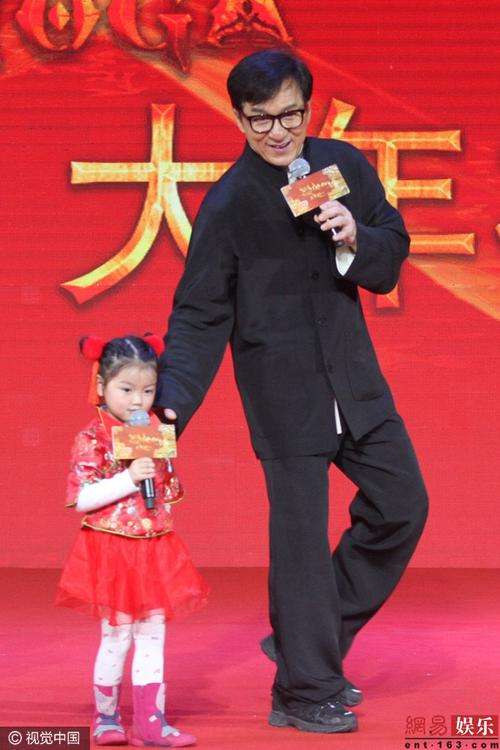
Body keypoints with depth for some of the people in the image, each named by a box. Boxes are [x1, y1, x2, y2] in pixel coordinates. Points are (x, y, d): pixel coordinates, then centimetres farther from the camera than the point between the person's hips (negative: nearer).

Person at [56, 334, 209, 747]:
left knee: (153, 635, 4)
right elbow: (81, 498, -17)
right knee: (117, 635, 1)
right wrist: (129, 479, -24)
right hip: (111, 549, -5)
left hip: (155, 548, 5)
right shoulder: (92, 439, -9)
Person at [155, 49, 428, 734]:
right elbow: (200, 315, -9)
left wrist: (356, 239, -15)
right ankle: (304, 692, 13)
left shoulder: (343, 164, 2)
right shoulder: (228, 203, -11)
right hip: (283, 391, -6)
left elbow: (393, 255, 7)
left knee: (402, 506, 10)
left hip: (353, 375, 6)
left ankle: (311, 640, 25)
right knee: (301, 537, -2)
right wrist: (172, 404, -19)